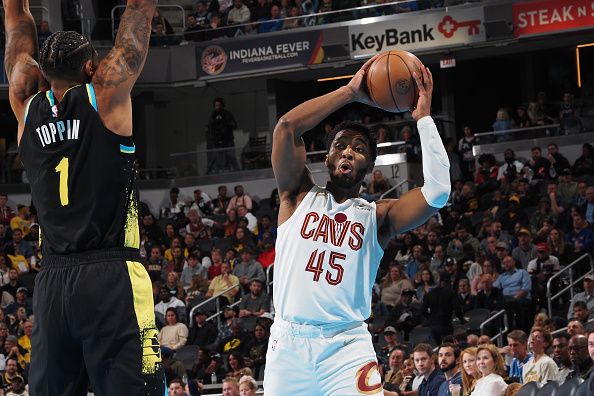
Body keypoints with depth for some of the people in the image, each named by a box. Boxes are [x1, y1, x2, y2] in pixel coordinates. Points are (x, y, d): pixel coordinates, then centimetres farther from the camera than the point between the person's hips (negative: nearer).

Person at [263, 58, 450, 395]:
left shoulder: (377, 216, 10)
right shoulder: (301, 197, 12)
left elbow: (438, 193, -7)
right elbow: (288, 125, -2)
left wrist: (423, 117, -2)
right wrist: (351, 92, 0)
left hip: (346, 344, -1)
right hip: (288, 341, 1)